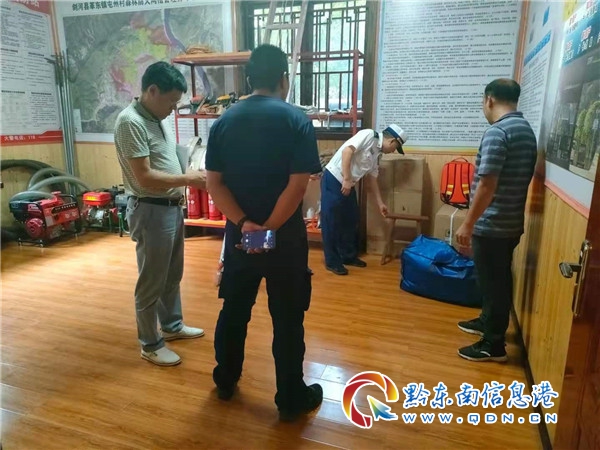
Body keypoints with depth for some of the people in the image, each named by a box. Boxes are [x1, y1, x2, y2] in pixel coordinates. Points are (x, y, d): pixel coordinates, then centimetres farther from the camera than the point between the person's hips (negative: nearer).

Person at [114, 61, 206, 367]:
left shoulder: (158, 118, 10)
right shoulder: (130, 122, -19)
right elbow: (145, 177, -24)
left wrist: (180, 189, 5)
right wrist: (188, 179, -17)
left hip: (172, 206, 9)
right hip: (150, 211, -9)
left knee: (173, 275, 20)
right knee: (151, 281, 4)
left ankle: (172, 325, 38)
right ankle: (150, 344, 20)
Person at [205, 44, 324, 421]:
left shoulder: (224, 121, 4)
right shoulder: (296, 120, -9)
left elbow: (214, 184, -3)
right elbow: (298, 185, -17)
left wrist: (244, 224, -10)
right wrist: (270, 228, -12)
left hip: (238, 234, 4)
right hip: (286, 237, -4)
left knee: (234, 309, 19)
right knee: (288, 319, 8)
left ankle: (225, 381, 38)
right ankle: (292, 399, 23)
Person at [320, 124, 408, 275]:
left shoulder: (377, 154, 15)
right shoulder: (369, 135, -10)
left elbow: (372, 179, 22)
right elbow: (347, 151, -22)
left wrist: (380, 203, 25)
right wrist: (346, 179, -24)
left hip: (348, 186, 9)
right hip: (333, 180, -9)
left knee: (351, 221, 14)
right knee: (332, 223, -3)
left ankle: (349, 256, 27)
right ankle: (332, 262, 5)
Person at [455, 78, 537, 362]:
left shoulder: (497, 132, -19)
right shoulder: (527, 130, 12)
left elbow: (487, 185, -24)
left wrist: (467, 224, -18)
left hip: (492, 226, -9)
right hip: (512, 223, 9)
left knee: (492, 282, 2)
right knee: (498, 278, 22)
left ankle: (493, 345, 14)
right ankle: (488, 321, 40)